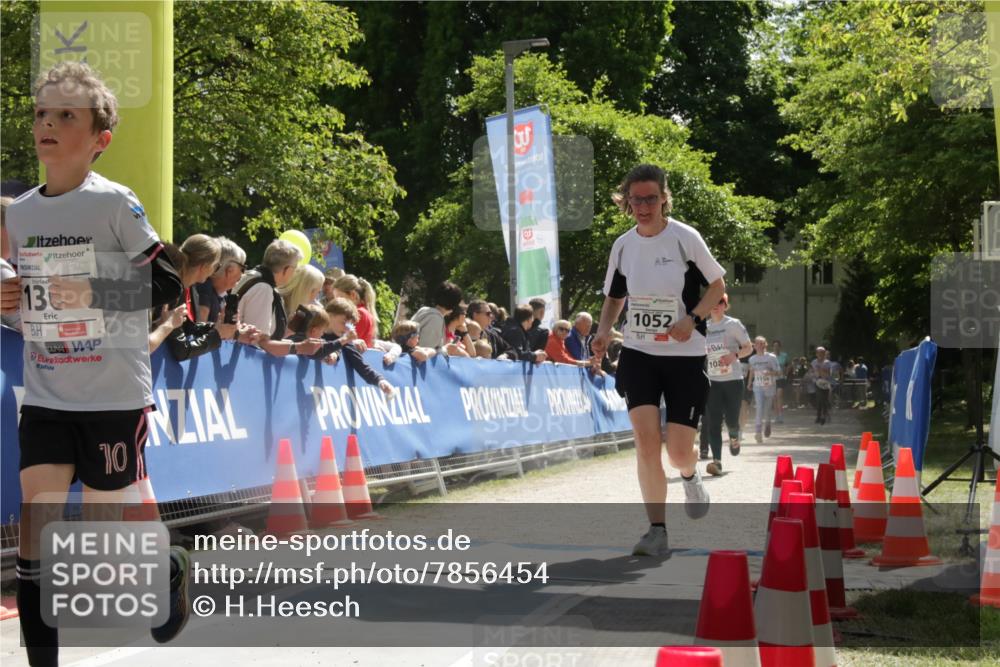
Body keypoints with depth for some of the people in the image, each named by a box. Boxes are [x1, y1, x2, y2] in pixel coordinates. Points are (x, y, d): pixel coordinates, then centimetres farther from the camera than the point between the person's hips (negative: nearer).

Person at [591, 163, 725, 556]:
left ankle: (690, 477, 36)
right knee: (645, 440, -12)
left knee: (678, 451, -3)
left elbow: (717, 285, 0)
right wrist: (603, 331, -3)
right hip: (638, 354, 3)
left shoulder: (685, 238, -9)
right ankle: (657, 531, -5)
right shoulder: (623, 245, 2)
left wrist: (692, 318, -17)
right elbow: (614, 296, 17)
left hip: (685, 355, -3)